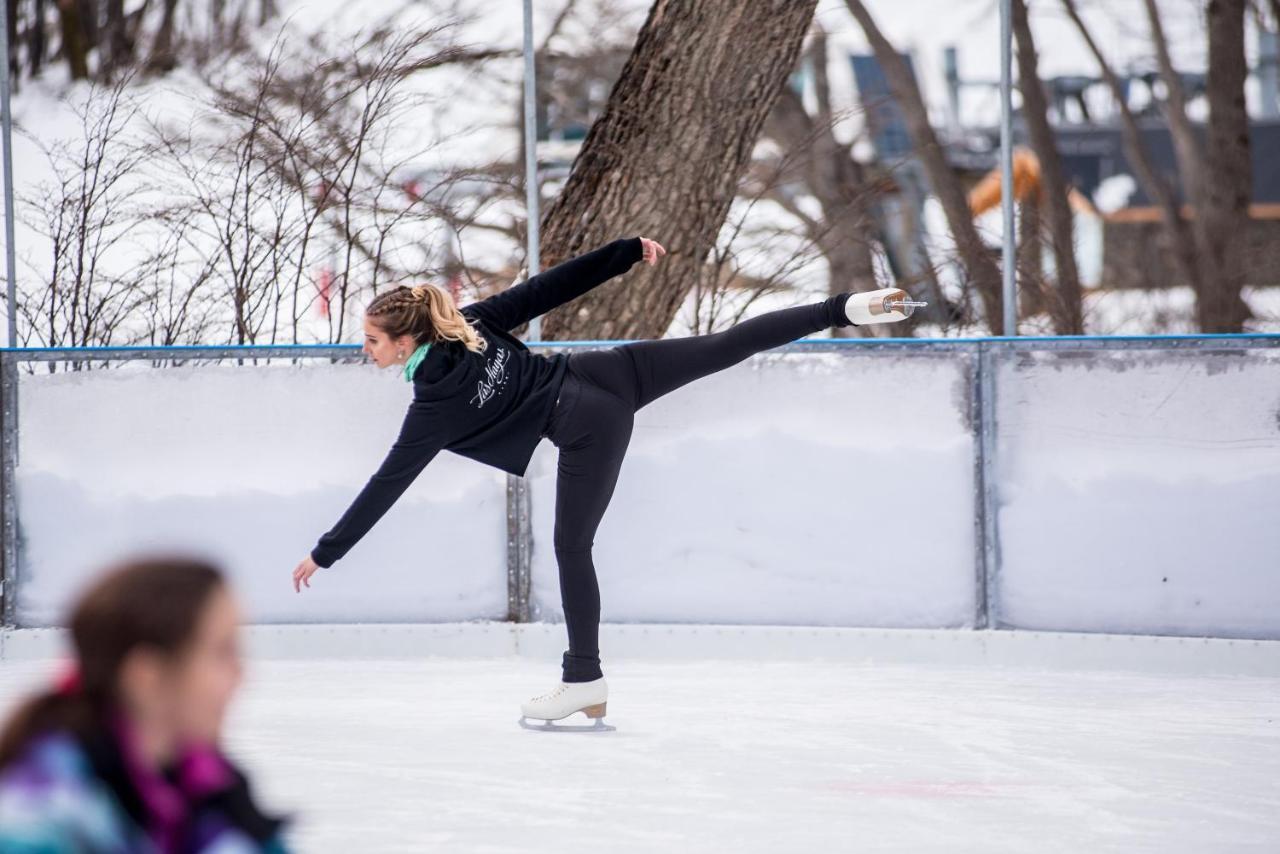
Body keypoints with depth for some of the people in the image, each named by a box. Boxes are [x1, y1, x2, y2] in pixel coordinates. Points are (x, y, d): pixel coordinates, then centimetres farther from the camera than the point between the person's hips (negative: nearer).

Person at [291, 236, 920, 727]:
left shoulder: (434, 404, -10)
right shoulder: (467, 323, 5)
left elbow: (386, 486, -8)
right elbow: (549, 288, 4)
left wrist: (324, 555, -4)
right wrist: (629, 251, 10)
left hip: (588, 430, -6)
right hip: (606, 375, 6)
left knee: (572, 547, 5)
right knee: (727, 346, 8)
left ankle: (585, 681, 13)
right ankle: (852, 308, 4)